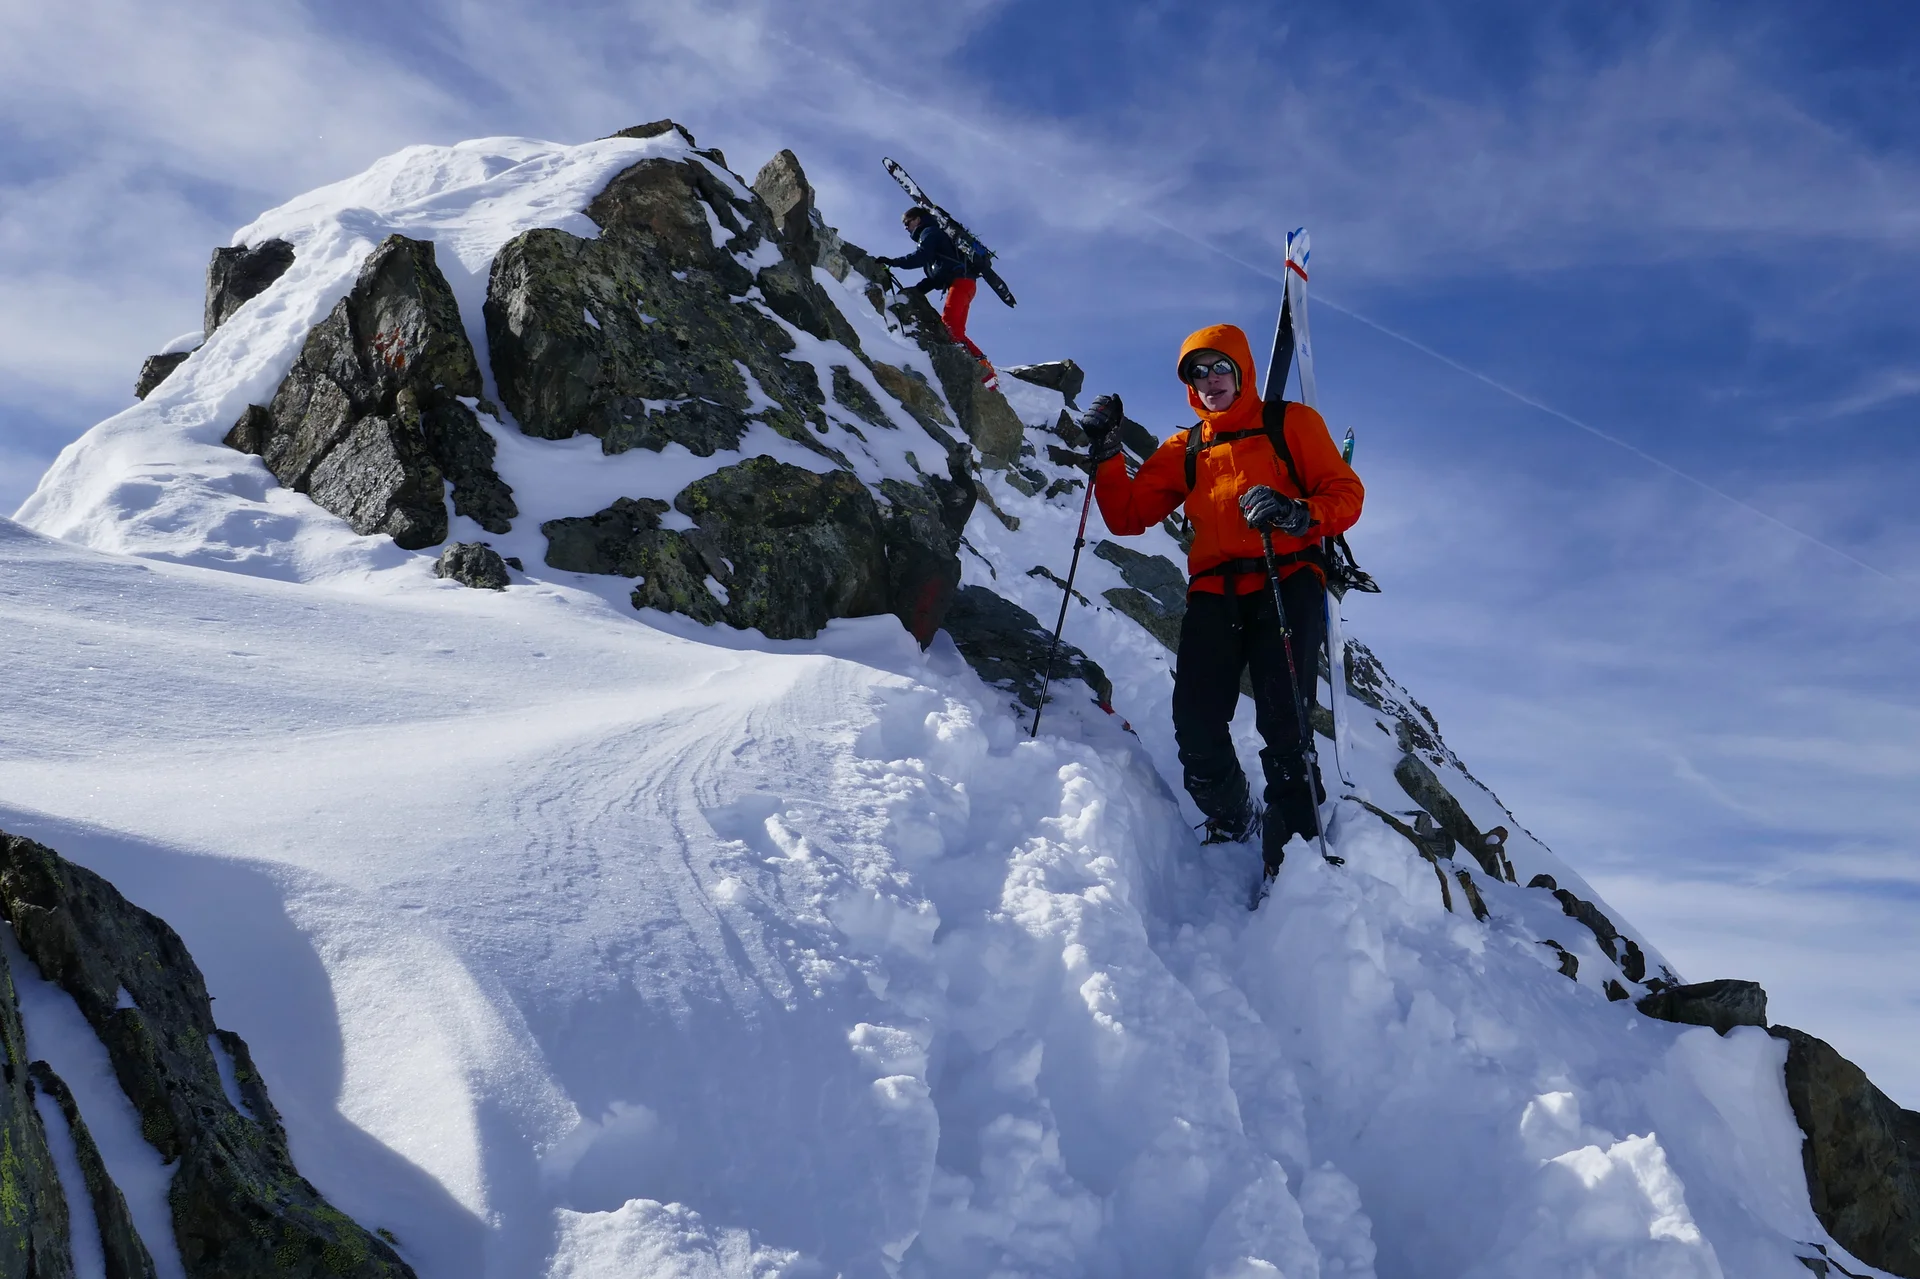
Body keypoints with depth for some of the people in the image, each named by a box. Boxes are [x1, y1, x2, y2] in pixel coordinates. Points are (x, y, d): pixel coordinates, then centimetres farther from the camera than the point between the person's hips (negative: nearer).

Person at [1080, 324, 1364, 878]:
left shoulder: (1291, 423, 14)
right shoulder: (1184, 449, 23)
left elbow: (1346, 494, 5)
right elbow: (1126, 516, 19)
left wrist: (1298, 515, -16)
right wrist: (1106, 452, 5)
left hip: (1287, 580, -3)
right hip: (1214, 592, 3)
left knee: (1282, 722, -21)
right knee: (1197, 728, -14)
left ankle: (1295, 842, -16)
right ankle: (1234, 826, 9)